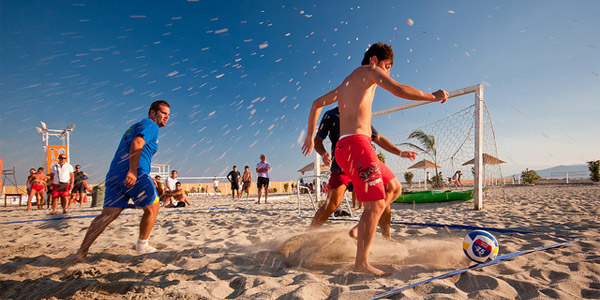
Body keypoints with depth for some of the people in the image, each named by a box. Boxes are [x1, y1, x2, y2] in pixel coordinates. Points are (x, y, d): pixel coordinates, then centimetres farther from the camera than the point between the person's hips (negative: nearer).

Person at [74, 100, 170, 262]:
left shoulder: (135, 126, 31)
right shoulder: (150, 125, 1)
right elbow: (137, 144, -17)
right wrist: (133, 171, -27)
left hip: (114, 174, 9)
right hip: (133, 174, -9)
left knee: (109, 214, 4)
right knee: (152, 208, 8)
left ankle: (82, 251, -2)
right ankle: (142, 245, 18)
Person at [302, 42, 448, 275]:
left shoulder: (347, 83, 28)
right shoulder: (369, 71, 5)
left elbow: (318, 103, 32)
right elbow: (400, 90, -10)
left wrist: (310, 135, 32)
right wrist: (433, 97, 5)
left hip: (346, 147, 10)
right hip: (355, 143, -9)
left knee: (394, 187, 18)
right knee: (376, 203, -10)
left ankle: (360, 229, 15)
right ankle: (361, 263, -4)